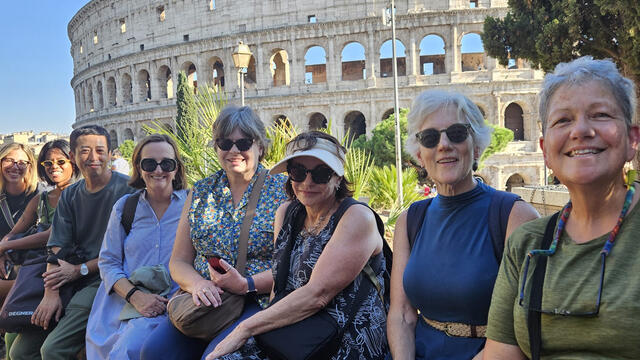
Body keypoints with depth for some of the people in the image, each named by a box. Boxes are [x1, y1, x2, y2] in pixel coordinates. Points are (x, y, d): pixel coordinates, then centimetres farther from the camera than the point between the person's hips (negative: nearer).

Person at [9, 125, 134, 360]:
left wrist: (80, 269, -8)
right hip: (70, 281, 6)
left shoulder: (126, 189, -7)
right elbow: (56, 249, 5)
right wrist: (51, 293, -9)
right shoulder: (70, 195, 13)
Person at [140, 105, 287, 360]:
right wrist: (197, 284, -10)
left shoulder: (282, 190, 2)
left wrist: (246, 285, -18)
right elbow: (178, 261, 12)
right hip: (204, 302, 4)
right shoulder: (200, 193, 13)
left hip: (258, 303, -3)